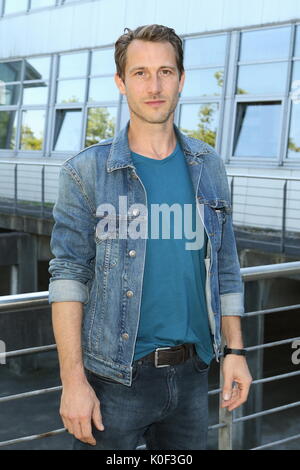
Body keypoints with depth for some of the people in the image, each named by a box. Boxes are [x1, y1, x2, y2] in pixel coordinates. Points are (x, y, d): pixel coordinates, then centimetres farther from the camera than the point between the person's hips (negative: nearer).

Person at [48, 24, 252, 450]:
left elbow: (225, 267, 10)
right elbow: (68, 277, -10)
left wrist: (235, 351, 7)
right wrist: (73, 381, -15)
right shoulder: (86, 171, -6)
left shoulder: (207, 167, 6)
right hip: (114, 379, -3)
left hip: (191, 374, 4)